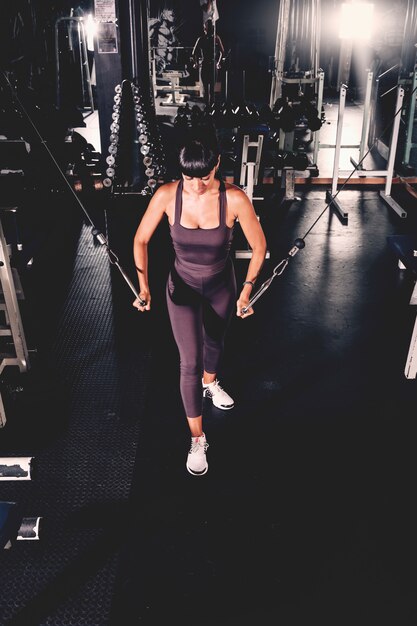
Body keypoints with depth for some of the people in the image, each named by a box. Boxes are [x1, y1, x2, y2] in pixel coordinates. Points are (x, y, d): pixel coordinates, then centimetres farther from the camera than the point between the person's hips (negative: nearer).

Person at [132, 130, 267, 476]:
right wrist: (143, 285, -17)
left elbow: (259, 246, -13)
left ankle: (210, 383, 61)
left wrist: (247, 290, -18)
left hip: (222, 286, 1)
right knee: (190, 363, -3)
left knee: (215, 342, 26)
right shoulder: (167, 195, -23)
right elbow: (141, 239, -10)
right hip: (183, 288, -1)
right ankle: (197, 439, 15)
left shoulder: (235, 199, -26)